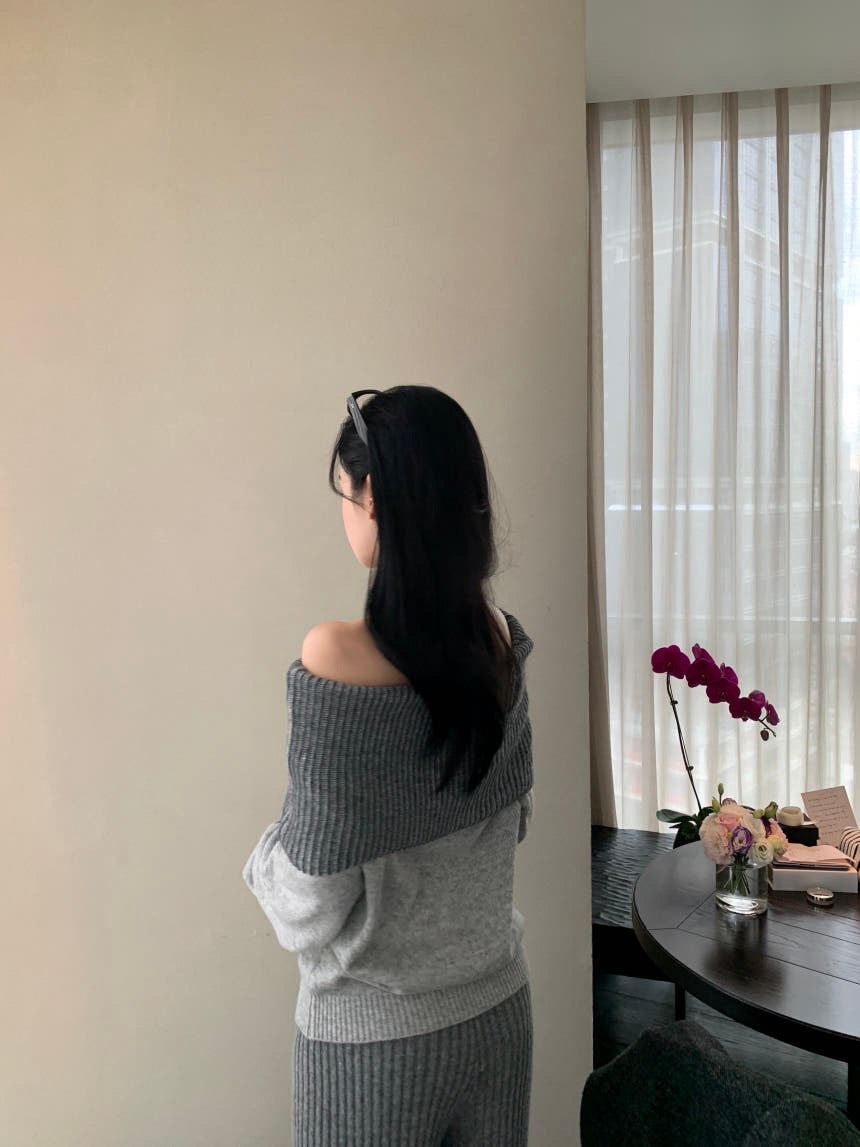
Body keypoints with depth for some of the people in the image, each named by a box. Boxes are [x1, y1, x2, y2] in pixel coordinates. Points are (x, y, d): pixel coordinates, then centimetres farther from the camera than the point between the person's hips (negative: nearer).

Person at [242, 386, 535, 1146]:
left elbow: (315, 896, -20)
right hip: (499, 1007, 5)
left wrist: (266, 857, -1)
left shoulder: (338, 657, -26)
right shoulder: (499, 640, -7)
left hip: (375, 1035, -5)